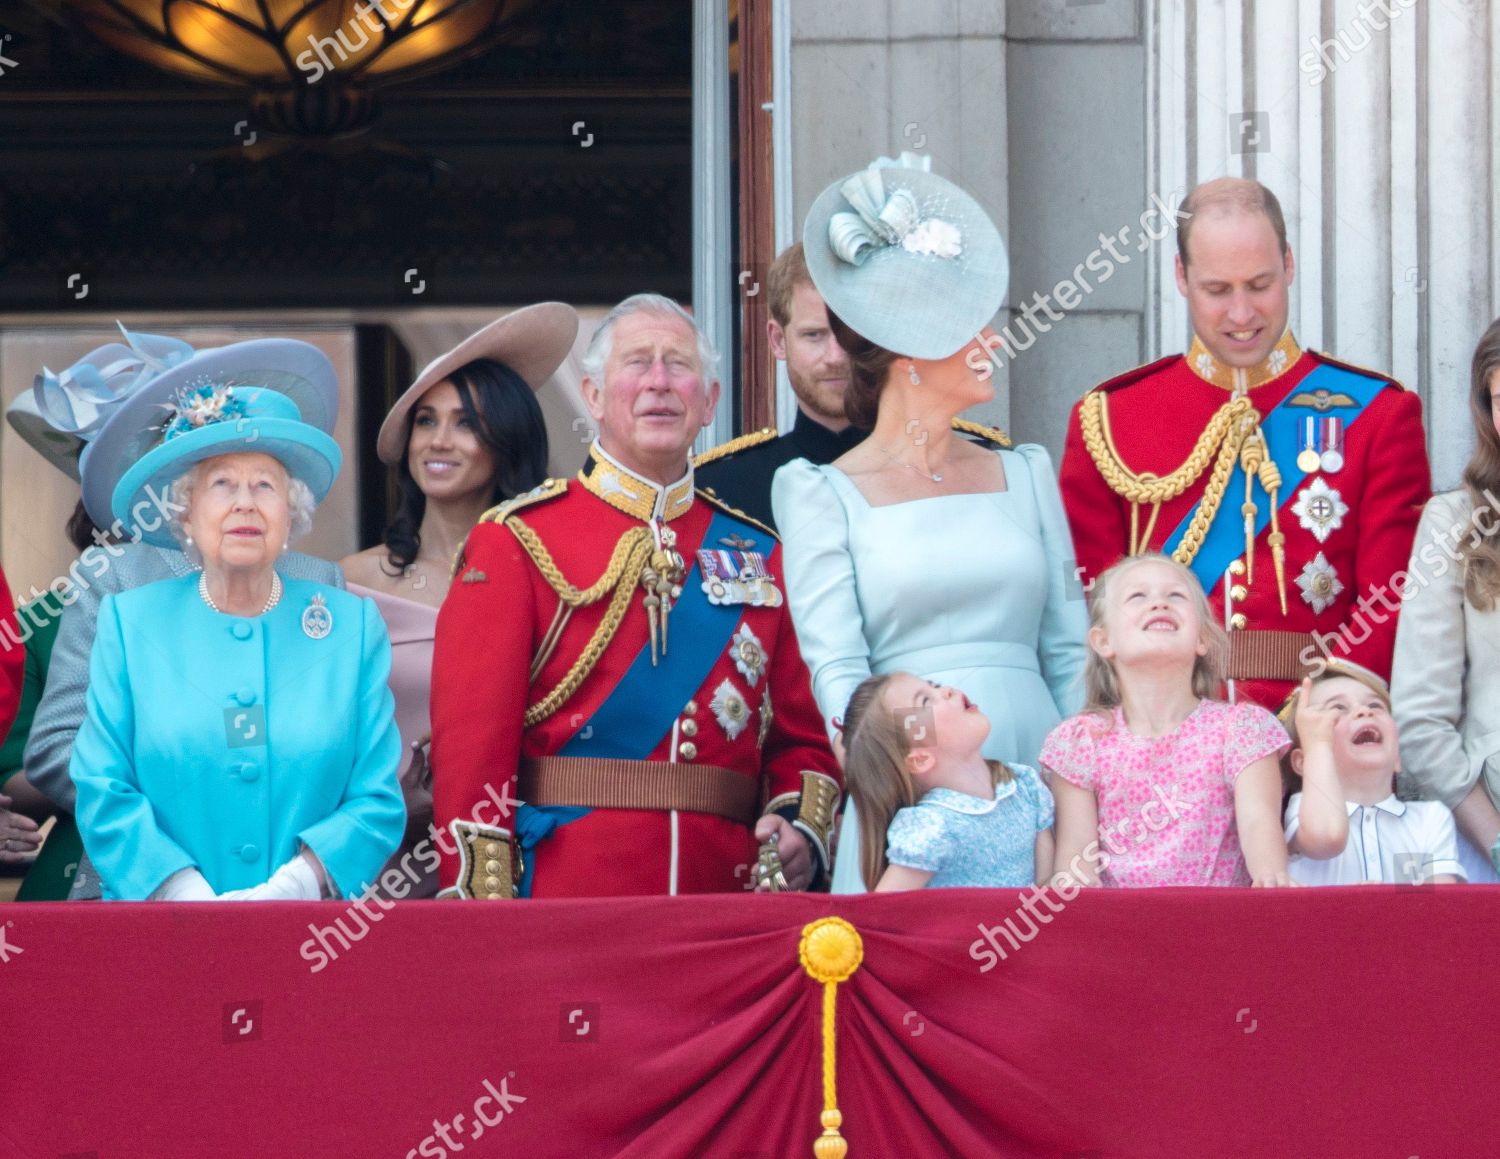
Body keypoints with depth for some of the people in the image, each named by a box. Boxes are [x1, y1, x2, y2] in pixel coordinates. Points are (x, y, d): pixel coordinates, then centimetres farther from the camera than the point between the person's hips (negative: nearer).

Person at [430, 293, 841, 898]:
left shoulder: (758, 555, 14)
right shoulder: (516, 543, 2)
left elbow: (803, 739, 15)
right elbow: (471, 750, -6)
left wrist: (802, 830, -6)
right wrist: (484, 929, -15)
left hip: (726, 893, 4)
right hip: (563, 901, -4)